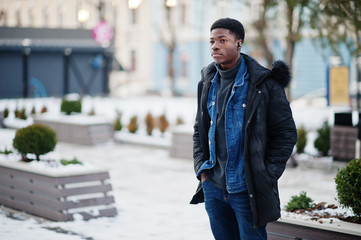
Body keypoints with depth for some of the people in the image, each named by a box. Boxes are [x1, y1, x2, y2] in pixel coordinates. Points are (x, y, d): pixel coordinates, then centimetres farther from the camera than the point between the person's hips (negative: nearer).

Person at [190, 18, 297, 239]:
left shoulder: (264, 83, -8)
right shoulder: (209, 82, 9)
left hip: (247, 189, -5)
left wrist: (266, 178, -11)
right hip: (213, 186, 5)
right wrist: (201, 167, 6)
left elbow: (286, 133, -6)